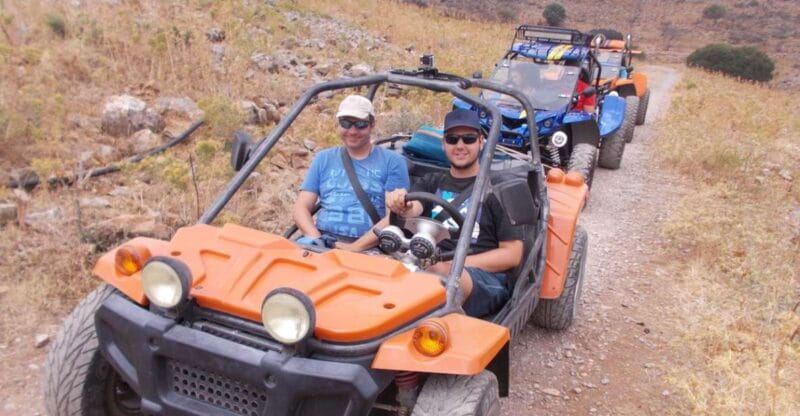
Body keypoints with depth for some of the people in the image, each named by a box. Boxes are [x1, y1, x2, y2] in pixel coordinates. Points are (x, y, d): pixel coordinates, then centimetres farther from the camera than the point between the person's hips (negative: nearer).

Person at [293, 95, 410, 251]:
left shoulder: (392, 162, 9)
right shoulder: (323, 159, 19)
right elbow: (301, 207, 14)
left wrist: (356, 247, -13)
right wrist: (316, 238, -7)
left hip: (367, 249, -2)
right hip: (321, 242, 2)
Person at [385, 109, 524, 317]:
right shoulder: (431, 182, 21)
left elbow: (512, 254, 2)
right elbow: (414, 208, -2)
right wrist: (401, 205, -28)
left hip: (484, 277, -3)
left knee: (443, 277, -39)